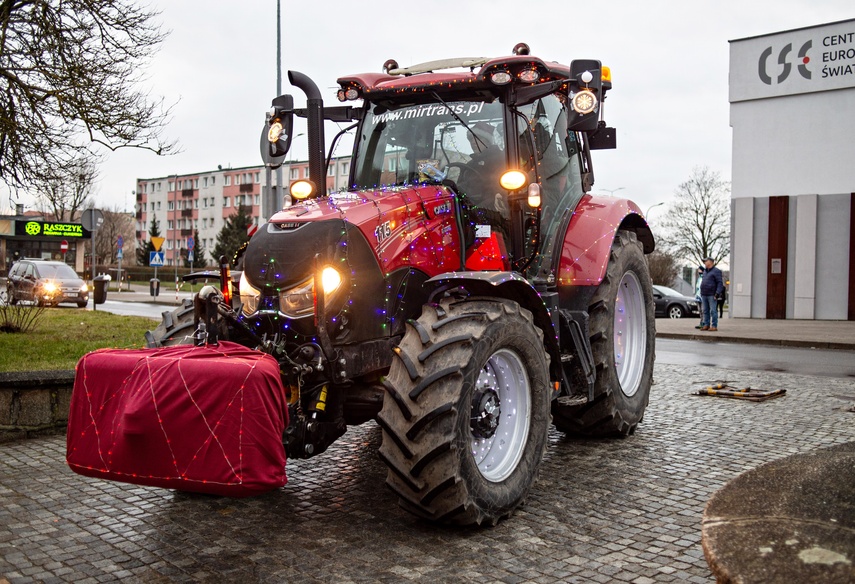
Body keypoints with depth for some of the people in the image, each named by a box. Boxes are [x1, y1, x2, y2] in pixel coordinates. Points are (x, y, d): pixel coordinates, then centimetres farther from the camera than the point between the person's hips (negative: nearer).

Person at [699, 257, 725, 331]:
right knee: (705, 311, 7)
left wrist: (718, 293, -19)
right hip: (704, 295, 8)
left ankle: (714, 326, -6)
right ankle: (706, 325, 10)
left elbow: (720, 283, -11)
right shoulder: (705, 271, 19)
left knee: (713, 311, -7)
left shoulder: (716, 271, -5)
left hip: (712, 295, -8)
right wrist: (701, 293, 20)